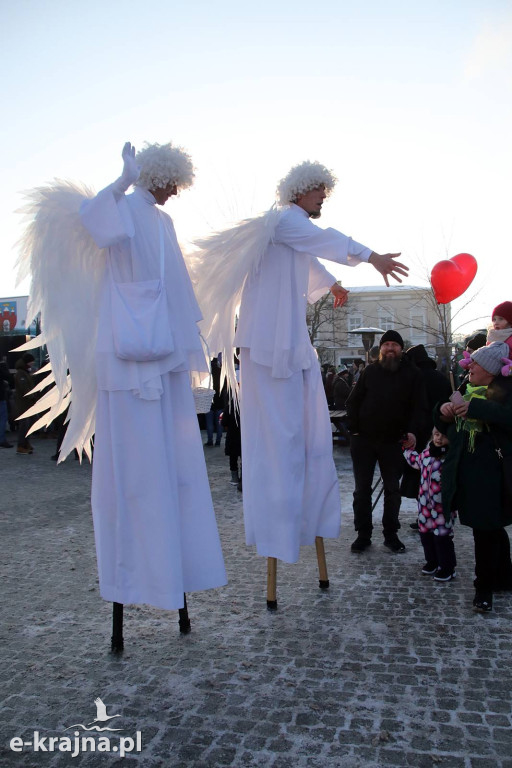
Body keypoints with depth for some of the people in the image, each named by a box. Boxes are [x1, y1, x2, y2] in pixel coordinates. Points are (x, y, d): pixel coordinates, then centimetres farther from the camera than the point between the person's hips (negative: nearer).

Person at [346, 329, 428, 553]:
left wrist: (413, 431, -19)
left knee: (392, 489, 10)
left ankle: (391, 534, 23)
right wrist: (354, 429, -4)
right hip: (363, 440, 1)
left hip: (393, 442, -1)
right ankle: (363, 534, 17)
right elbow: (353, 401, 8)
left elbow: (419, 407, -3)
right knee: (362, 489, 6)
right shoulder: (370, 371, 6)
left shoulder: (412, 374, 2)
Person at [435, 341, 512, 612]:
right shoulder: (466, 389, 11)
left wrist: (473, 407, -32)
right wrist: (444, 412, -6)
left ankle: (484, 587, 17)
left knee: (485, 530, 0)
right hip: (464, 472, 6)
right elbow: (447, 428, 15)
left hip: (489, 474, -6)